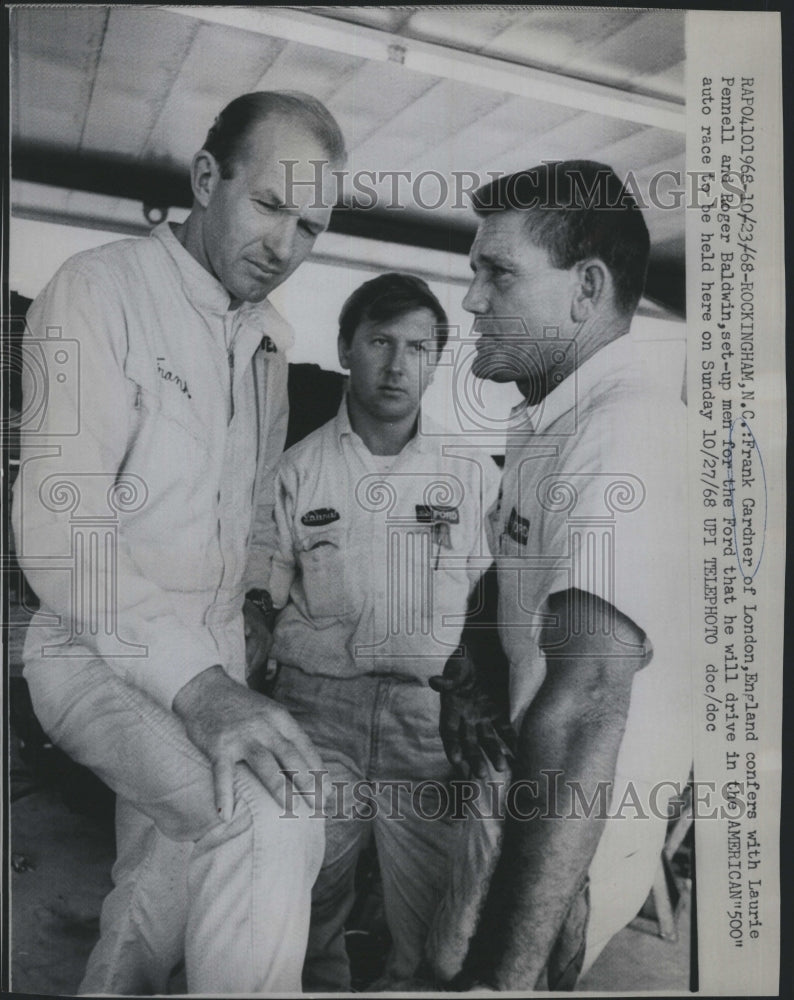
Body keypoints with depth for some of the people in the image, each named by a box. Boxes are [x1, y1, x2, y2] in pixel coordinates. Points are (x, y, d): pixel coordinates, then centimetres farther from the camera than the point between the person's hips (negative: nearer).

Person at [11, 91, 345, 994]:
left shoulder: (271, 340, 12)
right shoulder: (100, 291, -11)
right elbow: (58, 521, -22)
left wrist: (255, 591, 9)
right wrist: (198, 683, -31)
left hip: (211, 661, 7)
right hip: (99, 650, -7)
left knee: (162, 885, 15)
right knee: (277, 825, -29)